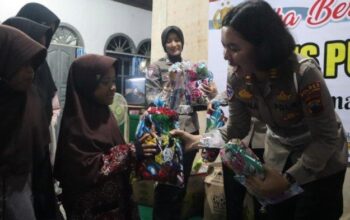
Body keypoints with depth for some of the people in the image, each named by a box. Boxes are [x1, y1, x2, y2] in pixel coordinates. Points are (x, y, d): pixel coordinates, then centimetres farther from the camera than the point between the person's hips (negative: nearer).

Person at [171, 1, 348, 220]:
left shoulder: (303, 73, -33)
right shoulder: (237, 82, -18)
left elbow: (327, 138, -26)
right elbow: (236, 129, -5)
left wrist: (288, 179, -31)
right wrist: (199, 140, -20)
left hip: (323, 161, -4)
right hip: (279, 155, 5)